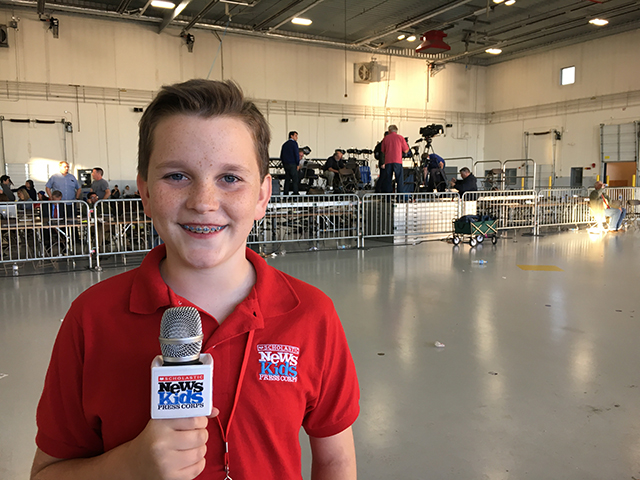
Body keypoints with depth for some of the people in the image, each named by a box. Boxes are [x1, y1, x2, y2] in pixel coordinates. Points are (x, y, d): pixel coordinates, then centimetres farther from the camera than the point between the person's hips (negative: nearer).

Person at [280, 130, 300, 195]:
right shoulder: (294, 143, -5)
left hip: (285, 164, 7)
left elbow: (281, 155, 17)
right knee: (295, 179, -5)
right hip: (292, 164, -7)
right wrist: (298, 164, -6)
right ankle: (295, 193, -10)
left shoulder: (284, 144, 16)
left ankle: (286, 193, 5)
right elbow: (296, 154, -10)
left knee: (287, 179, 8)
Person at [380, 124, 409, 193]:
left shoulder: (385, 138, 8)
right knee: (399, 178, 1)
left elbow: (383, 151, 14)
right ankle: (400, 193, -5)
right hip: (397, 161, -2)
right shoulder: (400, 138, 3)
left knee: (388, 178, 6)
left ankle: (387, 193, 5)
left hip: (388, 161, 2)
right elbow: (406, 150, 4)